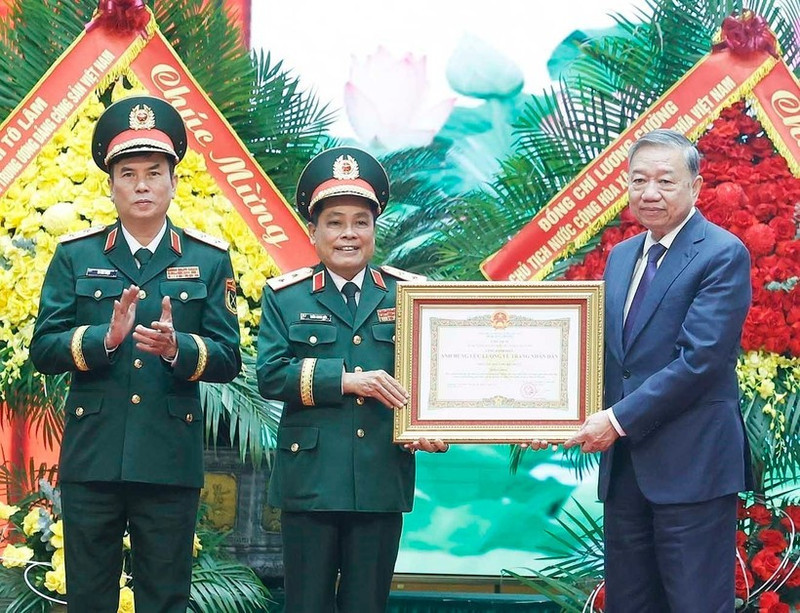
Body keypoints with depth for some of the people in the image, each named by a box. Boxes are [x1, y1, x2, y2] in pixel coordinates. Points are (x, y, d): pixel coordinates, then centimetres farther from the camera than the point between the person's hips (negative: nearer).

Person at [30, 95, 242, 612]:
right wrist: (105, 337, -18)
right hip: (91, 457, 1)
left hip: (171, 462, 0)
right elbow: (43, 350, 0)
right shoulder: (75, 255, 7)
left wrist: (177, 348, -20)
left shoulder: (209, 259, 6)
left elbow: (229, 359, 0)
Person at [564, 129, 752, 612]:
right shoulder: (621, 257, 16)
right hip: (625, 461, 8)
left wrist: (620, 420, -16)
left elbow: (700, 358, -17)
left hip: (692, 463, -7)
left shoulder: (723, 255, -9)